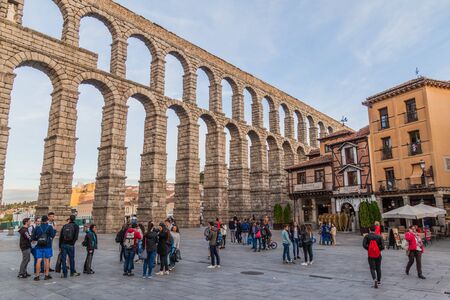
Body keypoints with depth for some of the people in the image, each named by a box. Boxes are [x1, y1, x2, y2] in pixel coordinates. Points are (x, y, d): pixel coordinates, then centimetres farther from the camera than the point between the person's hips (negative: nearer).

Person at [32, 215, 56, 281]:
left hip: (39, 246, 2)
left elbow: (33, 238, 5)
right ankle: (46, 275, 12)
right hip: (47, 246, -2)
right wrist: (54, 230, 3)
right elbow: (52, 235, -12)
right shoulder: (49, 227, -7)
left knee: (39, 260, 4)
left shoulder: (37, 228, 3)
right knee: (47, 260, 7)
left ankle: (37, 275, 4)